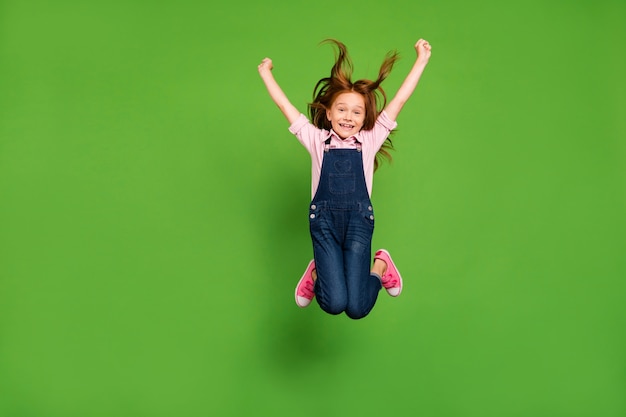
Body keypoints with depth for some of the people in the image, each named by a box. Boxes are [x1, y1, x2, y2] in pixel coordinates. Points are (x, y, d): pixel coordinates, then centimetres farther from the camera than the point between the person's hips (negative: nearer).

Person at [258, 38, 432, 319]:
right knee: (334, 304, -15)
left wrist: (421, 60, 11)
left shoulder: (370, 140, 9)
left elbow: (400, 99, 9)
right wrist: (265, 73, 17)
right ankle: (317, 275, 20)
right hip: (324, 220, 0)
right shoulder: (317, 140, 9)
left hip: (358, 219, 0)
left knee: (357, 308, -8)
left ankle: (380, 266, 24)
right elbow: (284, 105, 13)